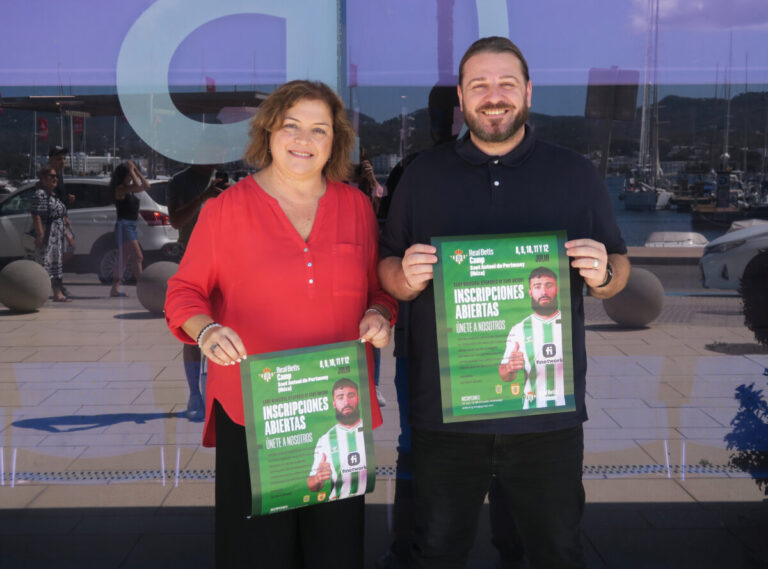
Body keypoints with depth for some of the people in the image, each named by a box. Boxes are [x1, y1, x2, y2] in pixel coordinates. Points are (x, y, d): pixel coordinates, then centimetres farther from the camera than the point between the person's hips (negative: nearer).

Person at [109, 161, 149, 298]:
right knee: (138, 257, -15)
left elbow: (146, 186, 15)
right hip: (124, 225, -9)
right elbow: (137, 185, -23)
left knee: (124, 259, 10)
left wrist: (137, 172, 9)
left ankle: (115, 288, 14)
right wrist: (131, 170, -11)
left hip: (132, 225, 9)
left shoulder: (129, 189, 15)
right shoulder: (119, 189, -10)